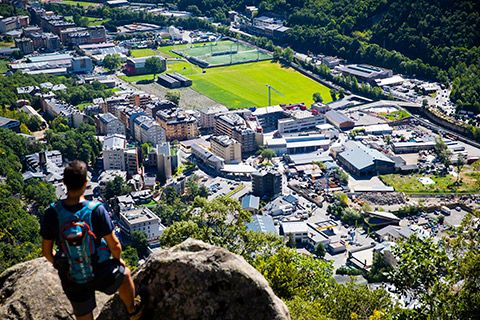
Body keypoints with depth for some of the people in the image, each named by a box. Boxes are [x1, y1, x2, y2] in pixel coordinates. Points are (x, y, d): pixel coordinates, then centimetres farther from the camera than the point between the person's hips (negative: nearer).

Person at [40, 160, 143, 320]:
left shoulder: (52, 213, -17)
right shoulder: (97, 210, -23)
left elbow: (47, 251, -5)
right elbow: (114, 245, -13)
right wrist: (118, 259, 10)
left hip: (72, 281, 1)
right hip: (101, 275, -1)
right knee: (124, 273, 33)